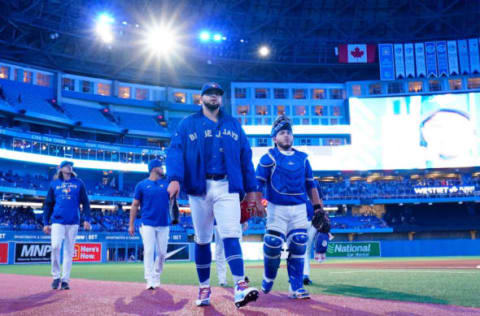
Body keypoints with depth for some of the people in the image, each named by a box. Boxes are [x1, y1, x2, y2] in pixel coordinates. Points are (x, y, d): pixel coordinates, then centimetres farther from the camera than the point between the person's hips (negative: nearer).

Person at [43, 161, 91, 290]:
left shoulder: (79, 183, 10)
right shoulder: (54, 184, 12)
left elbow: (85, 202, 7)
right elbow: (48, 204, 13)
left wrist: (87, 219, -2)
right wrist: (46, 223, 7)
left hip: (73, 222, 0)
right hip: (57, 221, 0)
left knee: (69, 251, 1)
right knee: (55, 246, -15)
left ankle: (65, 280, 7)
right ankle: (56, 276, 1)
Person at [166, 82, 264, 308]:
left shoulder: (233, 125, 16)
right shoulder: (188, 124, 10)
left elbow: (245, 158, 13)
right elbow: (175, 152, -2)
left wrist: (251, 190, 6)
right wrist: (174, 179, -20)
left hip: (227, 187, 0)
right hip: (199, 188, 0)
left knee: (231, 235, -13)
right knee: (202, 239, 6)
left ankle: (240, 288, -20)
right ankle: (204, 287, 17)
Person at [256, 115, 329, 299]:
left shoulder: (302, 158, 14)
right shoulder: (269, 158, 0)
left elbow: (310, 185, 17)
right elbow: (258, 183, -5)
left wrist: (317, 207, 10)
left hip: (299, 209, 4)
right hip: (277, 208, -4)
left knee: (298, 247, -2)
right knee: (273, 244, -8)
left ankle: (296, 288, 5)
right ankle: (268, 277, 20)